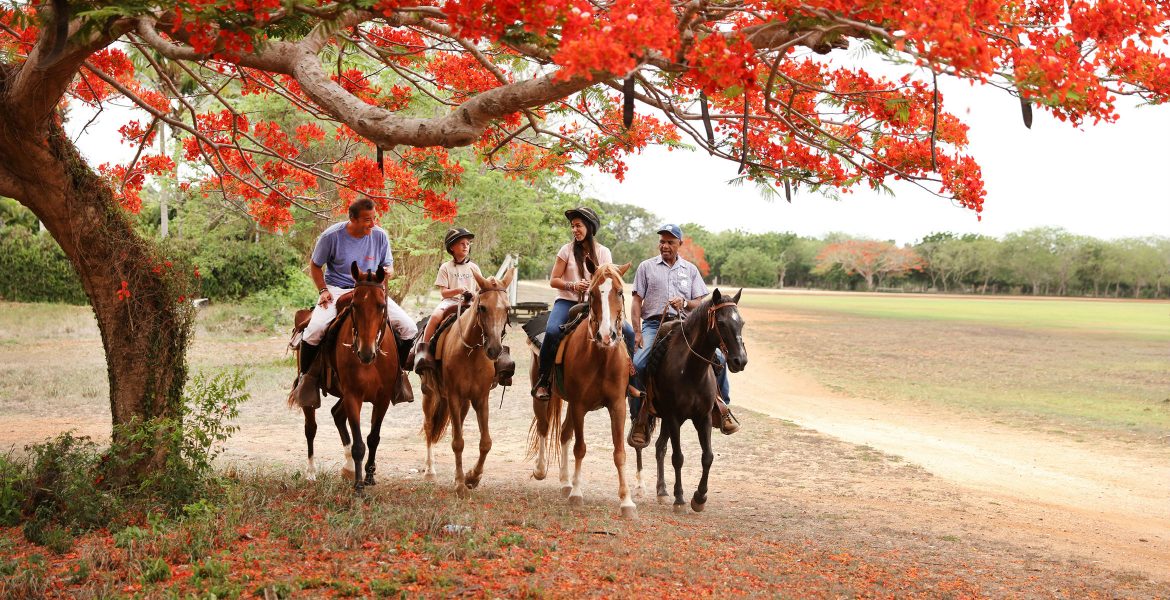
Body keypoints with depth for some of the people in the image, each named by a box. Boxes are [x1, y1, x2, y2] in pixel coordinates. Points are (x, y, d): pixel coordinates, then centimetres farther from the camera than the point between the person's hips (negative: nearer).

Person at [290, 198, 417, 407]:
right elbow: (315, 265, 3)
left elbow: (388, 265, 10)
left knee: (409, 328, -12)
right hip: (337, 290, -3)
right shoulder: (331, 235, -12)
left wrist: (388, 272, -14)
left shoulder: (380, 236, -4)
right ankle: (306, 376, -4)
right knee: (314, 330, -30)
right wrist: (323, 290, -11)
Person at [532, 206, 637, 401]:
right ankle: (542, 381, -20)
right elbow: (553, 280, 2)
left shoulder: (603, 253, 7)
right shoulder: (567, 250, 3)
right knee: (552, 331, -33)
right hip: (567, 301, -2)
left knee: (628, 331, -16)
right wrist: (573, 286, -15)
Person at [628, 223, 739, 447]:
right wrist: (637, 332, -6)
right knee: (637, 365, -26)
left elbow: (700, 303, 9)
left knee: (718, 358, -15)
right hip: (654, 324, -2)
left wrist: (684, 303, -14)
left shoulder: (690, 270, 15)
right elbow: (637, 301, 5)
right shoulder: (646, 267, 10)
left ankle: (722, 407, 3)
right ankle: (640, 419, -14)